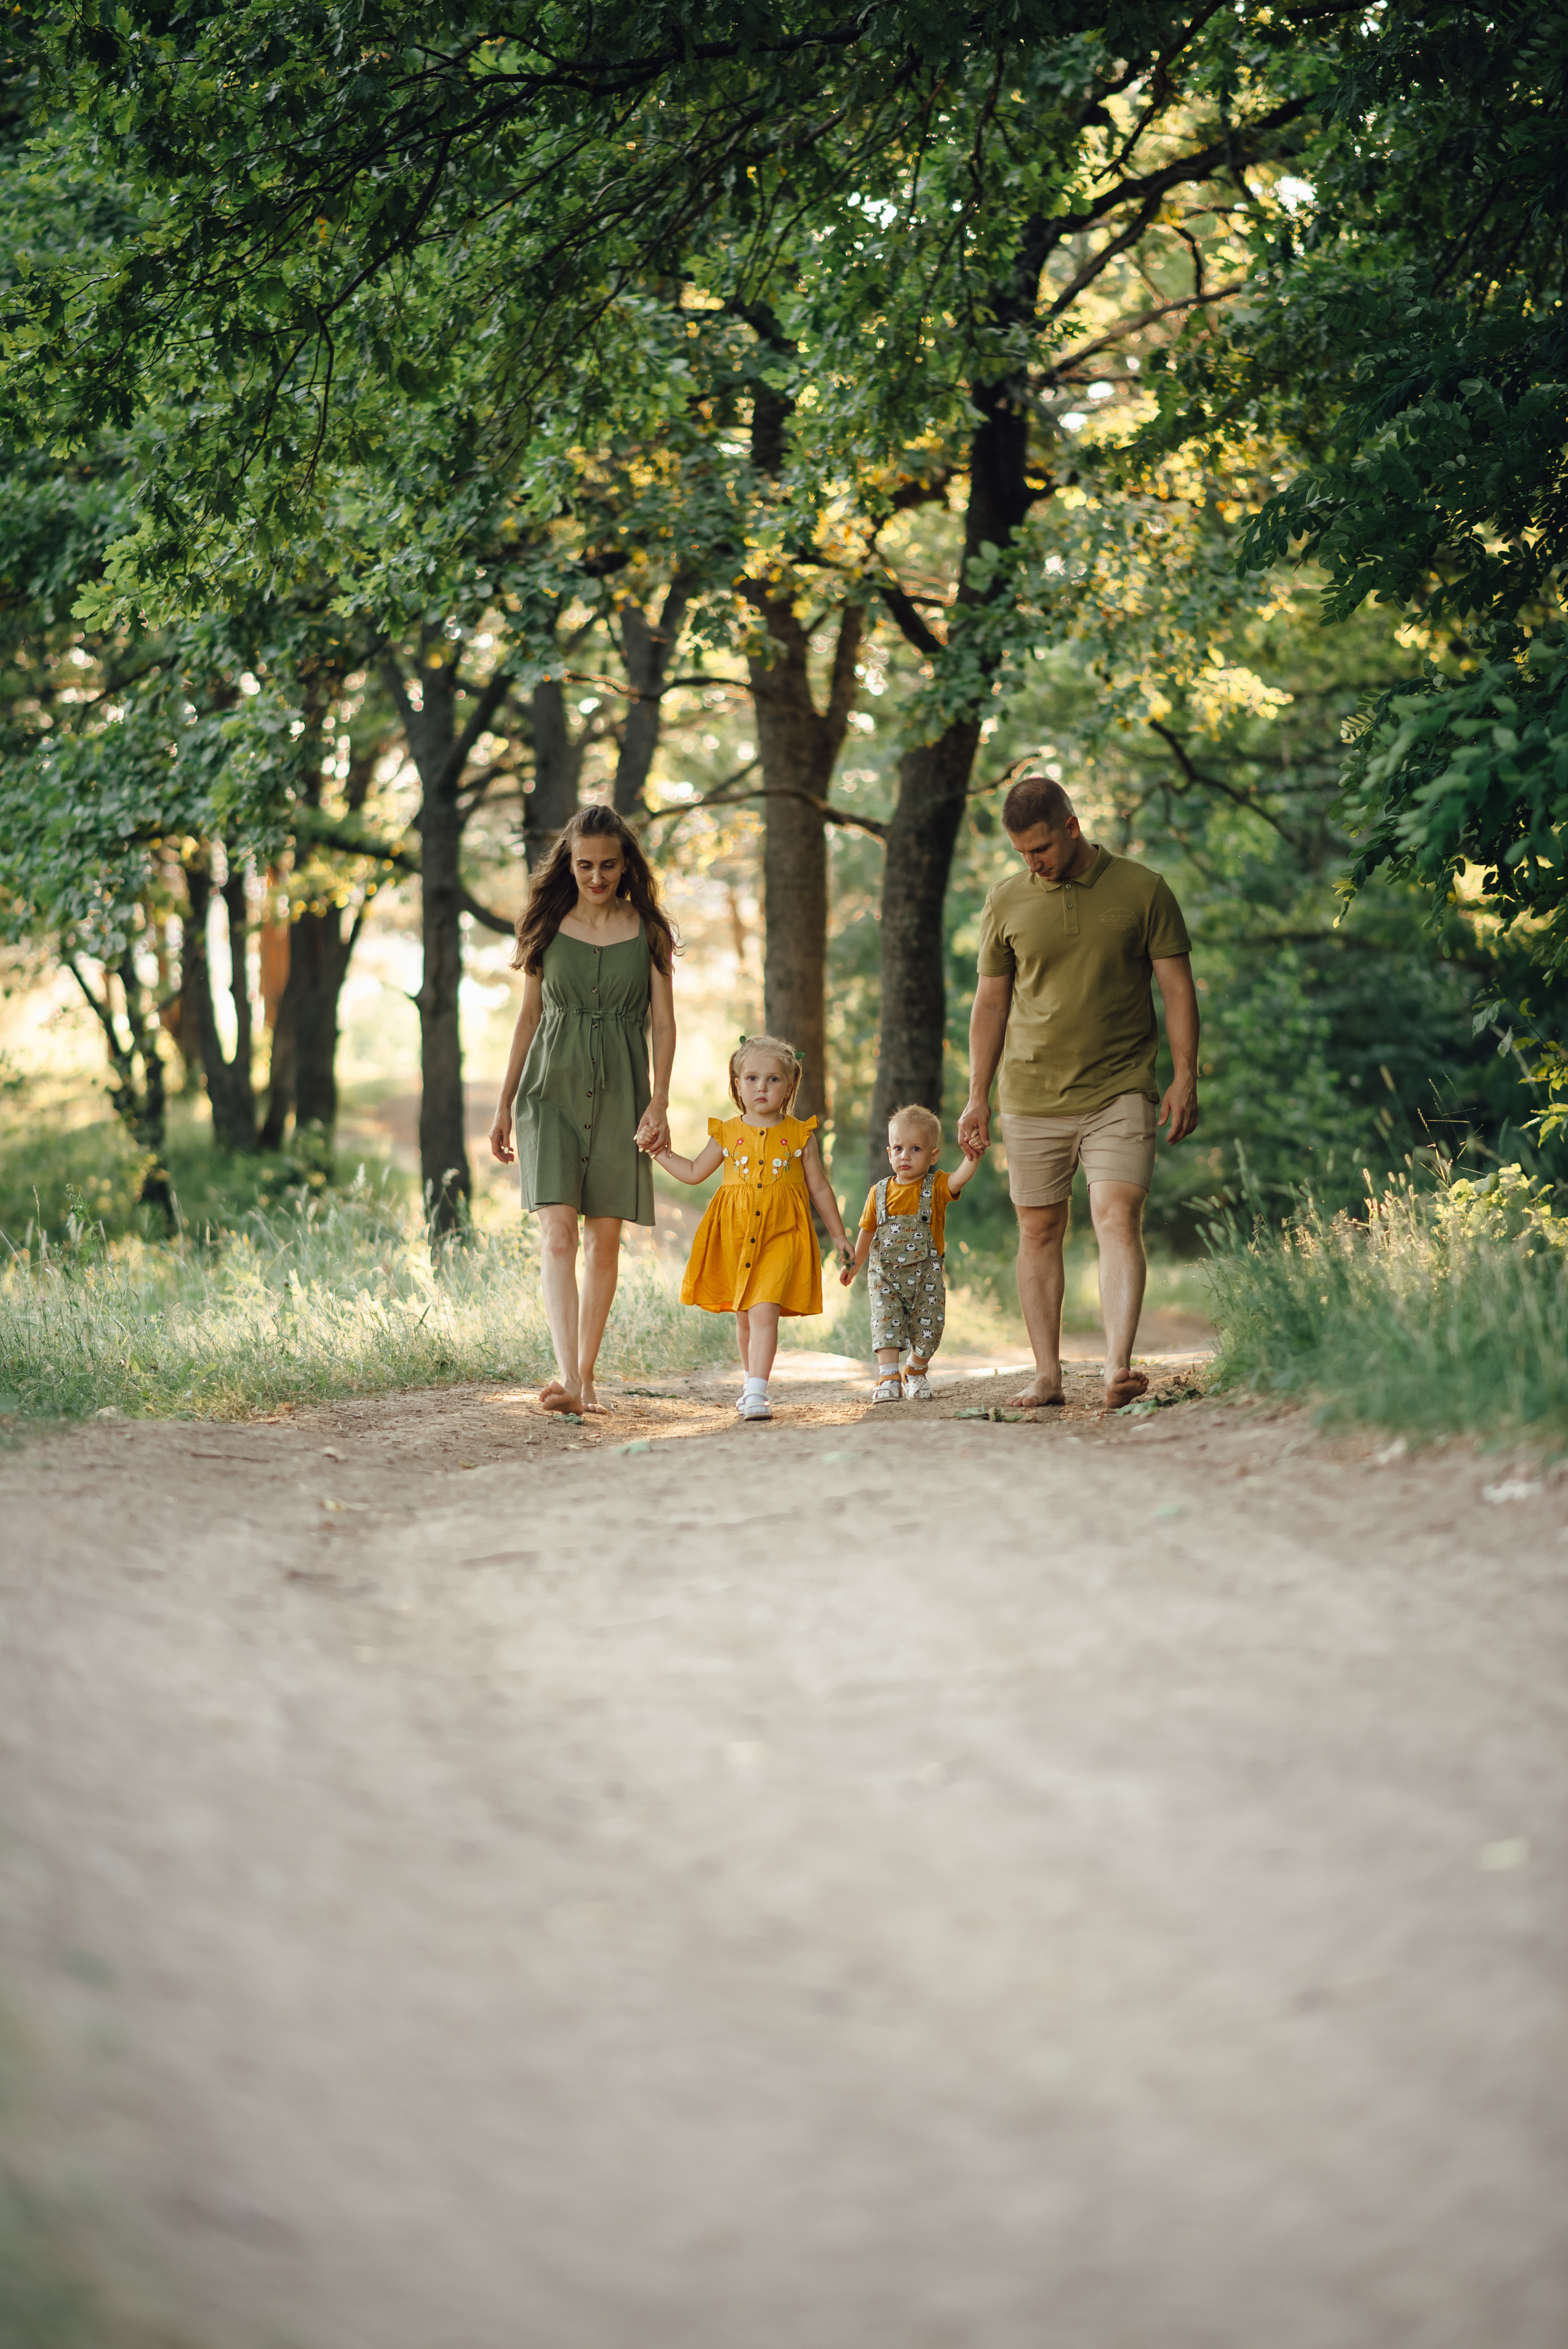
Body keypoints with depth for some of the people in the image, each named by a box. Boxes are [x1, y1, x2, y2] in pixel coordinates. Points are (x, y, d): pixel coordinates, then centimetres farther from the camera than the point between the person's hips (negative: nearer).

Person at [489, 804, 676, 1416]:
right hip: (551, 1089, 0)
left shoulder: (650, 932, 4)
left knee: (603, 1243, 3)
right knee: (557, 1234, -14)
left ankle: (585, 1375, 15)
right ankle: (567, 1378, -25)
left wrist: (660, 1104, -10)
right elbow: (529, 1017, 12)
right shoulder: (546, 927, 6)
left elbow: (664, 1025, 2)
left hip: (619, 1095, 0)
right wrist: (504, 1106, 13)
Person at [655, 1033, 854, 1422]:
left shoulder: (800, 1135, 2)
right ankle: (751, 1379, 31)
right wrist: (660, 1152, 9)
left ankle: (756, 1392, -19)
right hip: (734, 1237, 3)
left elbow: (819, 1188, 10)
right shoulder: (727, 1134, 6)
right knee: (744, 1316, 12)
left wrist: (840, 1236, 12)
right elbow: (694, 1172, 19)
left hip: (781, 1236, -3)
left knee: (764, 1312, -16)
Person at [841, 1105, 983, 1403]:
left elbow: (959, 1179, -26)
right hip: (885, 1275, 1)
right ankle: (888, 1378, -18)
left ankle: (916, 1373, 25)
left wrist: (973, 1158, -45)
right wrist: (854, 1264, 24)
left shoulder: (936, 1187, -4)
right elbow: (867, 1231, 16)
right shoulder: (879, 1193, 4)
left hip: (926, 1275, -1)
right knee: (886, 1324, -14)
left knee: (927, 1330, 1)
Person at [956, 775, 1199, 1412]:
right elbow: (990, 1002, 12)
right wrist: (978, 1096, 9)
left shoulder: (1141, 891, -1)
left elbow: (1177, 986, 2)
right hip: (1031, 1097, 3)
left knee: (1117, 1219, -16)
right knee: (1039, 1232, 5)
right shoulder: (1006, 902, 5)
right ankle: (1047, 1375, 12)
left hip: (1119, 1093, -3)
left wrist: (1185, 1078, -5)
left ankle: (1119, 1367, -25)